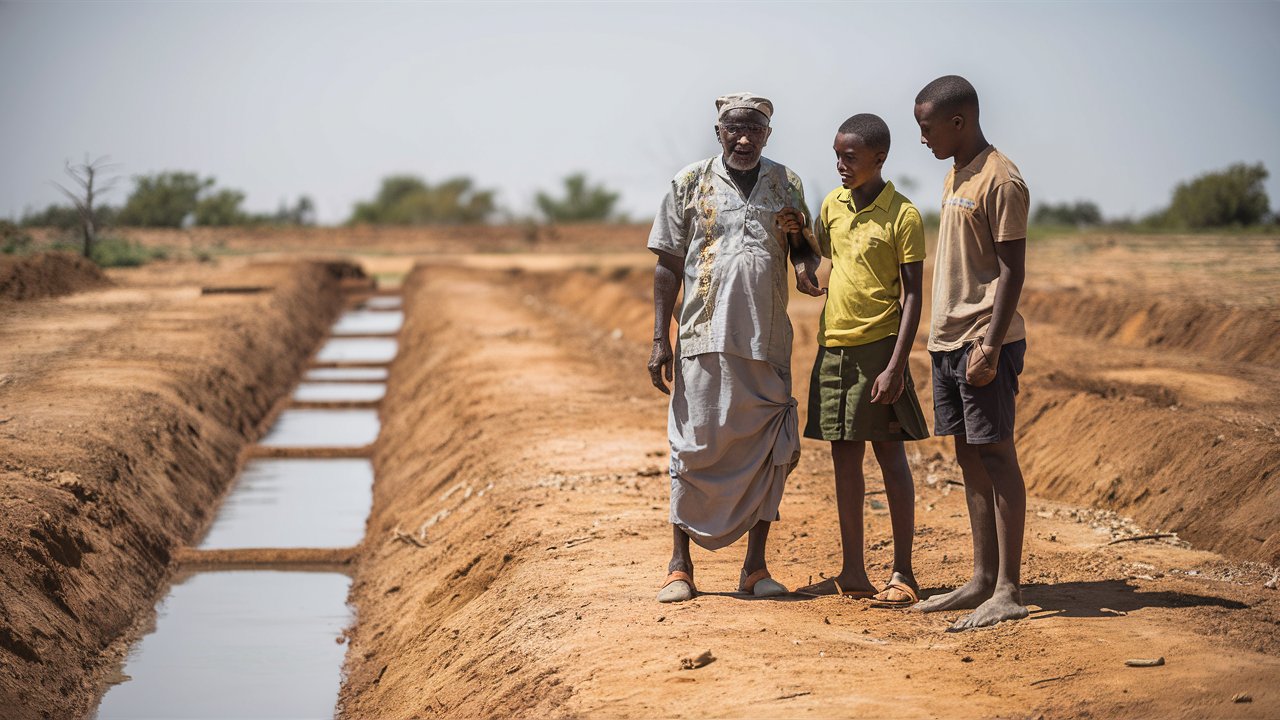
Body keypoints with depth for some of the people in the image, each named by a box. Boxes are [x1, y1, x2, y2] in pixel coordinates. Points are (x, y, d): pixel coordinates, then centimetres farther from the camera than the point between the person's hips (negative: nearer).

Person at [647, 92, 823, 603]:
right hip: (705, 339, -2)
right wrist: (660, 340, -2)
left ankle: (755, 565, 12)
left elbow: (802, 249, 19)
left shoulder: (786, 185, 10)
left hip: (767, 342, 2)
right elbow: (668, 265, 4)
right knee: (695, 448, -1)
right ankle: (680, 565, 9)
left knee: (768, 451, 2)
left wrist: (805, 267, -7)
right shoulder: (690, 183, 3)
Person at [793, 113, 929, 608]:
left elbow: (912, 296, -11)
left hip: (878, 346, -6)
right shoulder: (833, 205, 9)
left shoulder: (902, 216, -9)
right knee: (844, 457, 8)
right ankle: (852, 573, 15)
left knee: (890, 456, -2)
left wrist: (896, 366, -18)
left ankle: (902, 574, 4)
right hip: (833, 346, 6)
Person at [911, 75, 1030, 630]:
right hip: (948, 338, 9)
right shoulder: (953, 177, 17)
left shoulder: (1000, 181, -12)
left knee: (995, 455, -7)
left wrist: (991, 345, -21)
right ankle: (982, 579, 16)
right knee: (969, 459, 10)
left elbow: (1012, 271, -16)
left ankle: (1008, 591, -6)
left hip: (985, 343, -9)